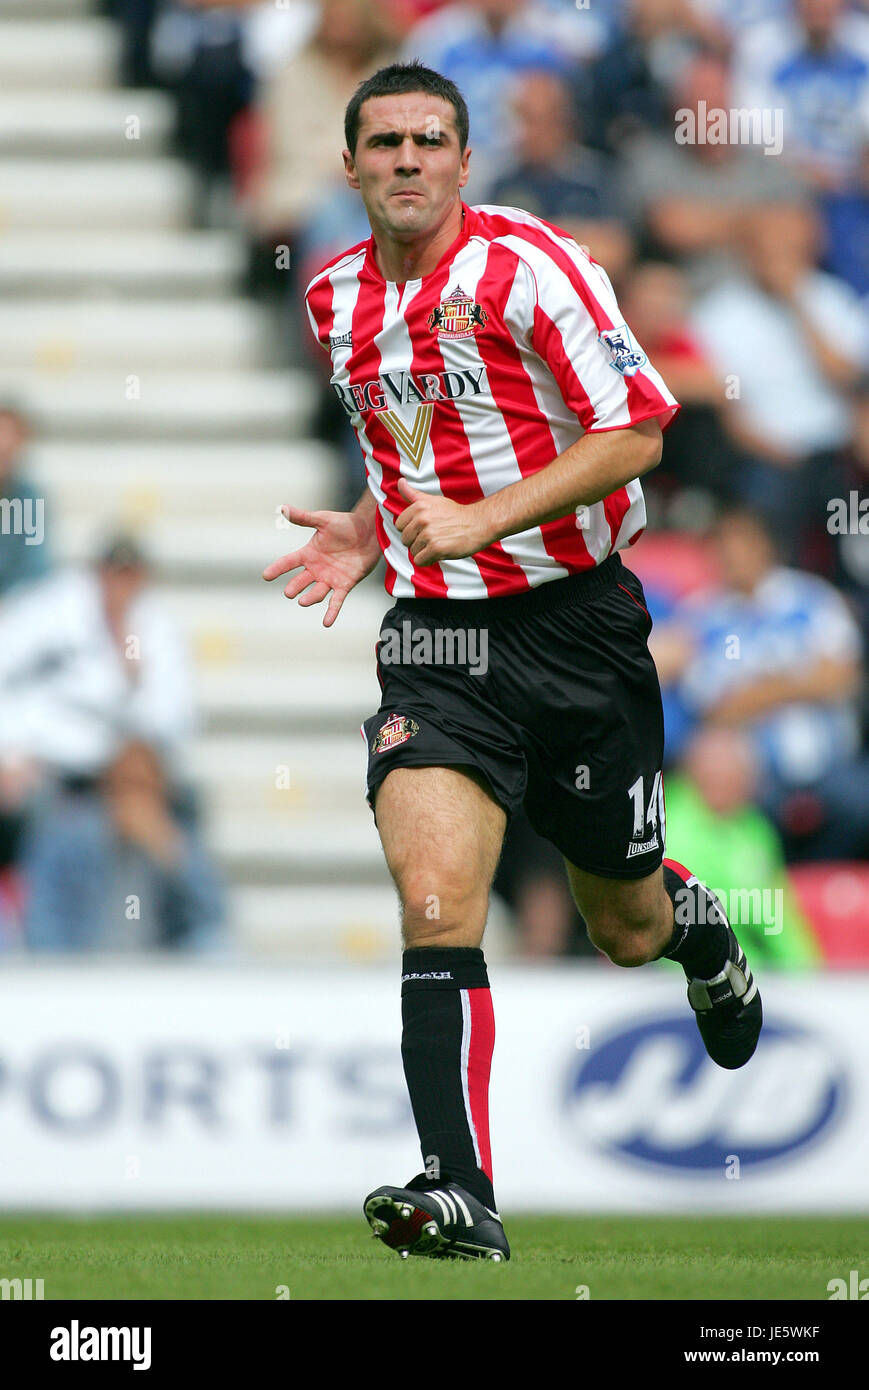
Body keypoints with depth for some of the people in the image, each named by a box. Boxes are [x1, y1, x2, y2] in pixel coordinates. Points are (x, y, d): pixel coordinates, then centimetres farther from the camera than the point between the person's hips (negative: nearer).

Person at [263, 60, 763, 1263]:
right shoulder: (338, 298, 8)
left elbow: (636, 432, -14)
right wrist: (369, 534, 8)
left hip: (577, 617, -3)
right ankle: (460, 1196, -23)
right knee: (435, 899, -19)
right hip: (438, 630, 3)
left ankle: (696, 926, 51)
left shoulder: (529, 263, -11)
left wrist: (482, 519, -22)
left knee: (626, 926, 12)